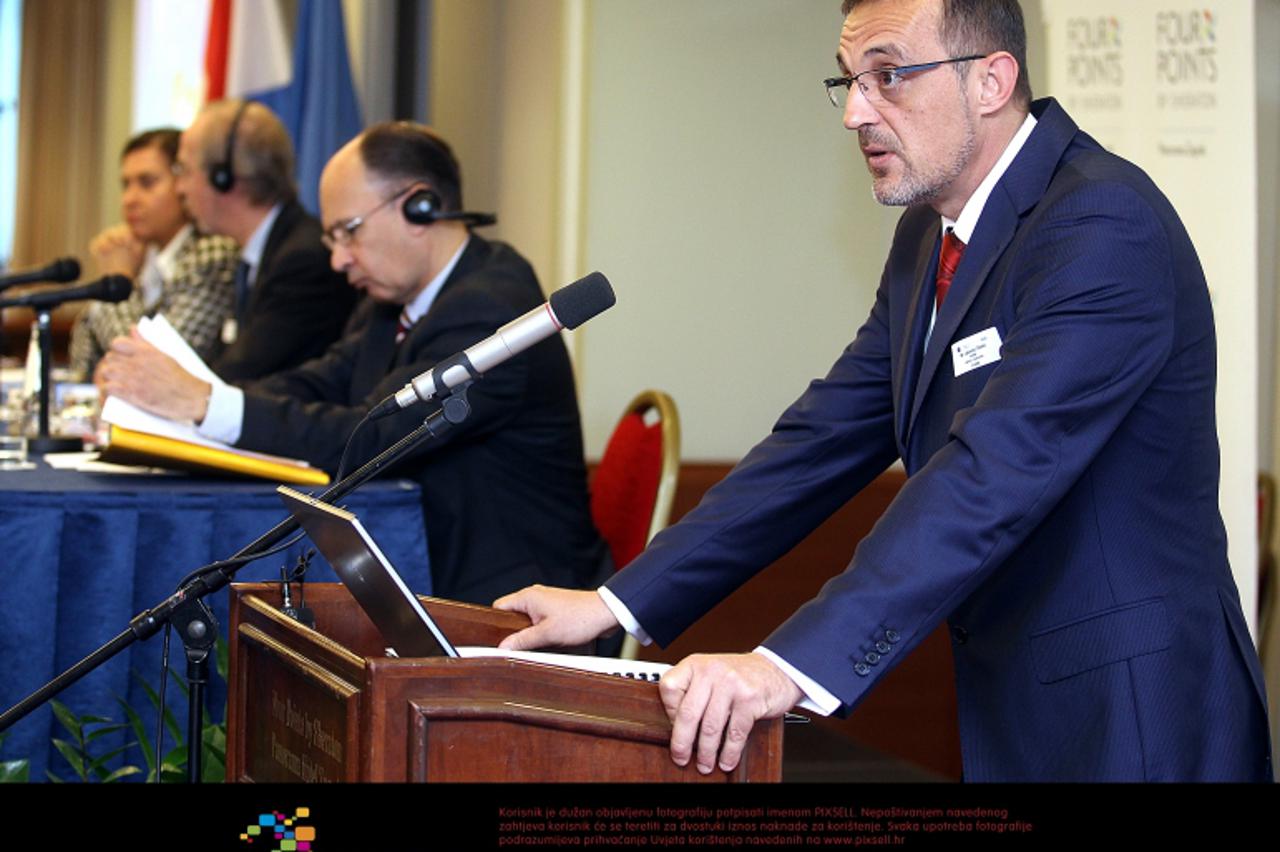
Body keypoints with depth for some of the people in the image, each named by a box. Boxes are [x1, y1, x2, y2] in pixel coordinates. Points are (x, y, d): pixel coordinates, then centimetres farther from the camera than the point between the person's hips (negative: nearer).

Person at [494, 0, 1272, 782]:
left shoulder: (1106, 226, -19)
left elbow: (997, 469, -30)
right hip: (1016, 713, 8)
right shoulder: (932, 236, 9)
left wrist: (793, 665, -37)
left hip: (1136, 721, -8)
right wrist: (618, 603, 1)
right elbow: (826, 441, 8)